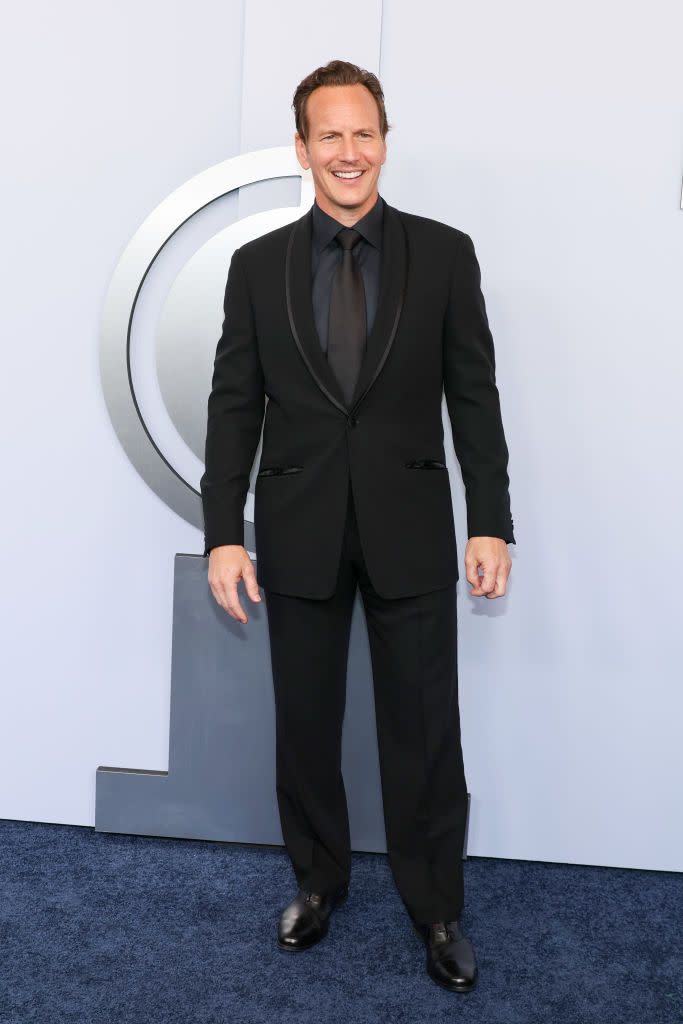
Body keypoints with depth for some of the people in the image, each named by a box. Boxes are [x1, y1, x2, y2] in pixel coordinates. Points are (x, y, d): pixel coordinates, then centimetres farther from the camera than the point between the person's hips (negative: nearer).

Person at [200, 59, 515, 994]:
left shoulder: (445, 254, 0)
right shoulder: (257, 264, 3)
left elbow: (474, 395, 0)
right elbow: (234, 406, 2)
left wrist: (490, 523, -5)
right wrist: (224, 533, -4)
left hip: (410, 531, -1)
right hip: (298, 534, 2)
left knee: (425, 731, 6)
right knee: (305, 724, 13)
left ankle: (436, 909, 26)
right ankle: (318, 882, 35)